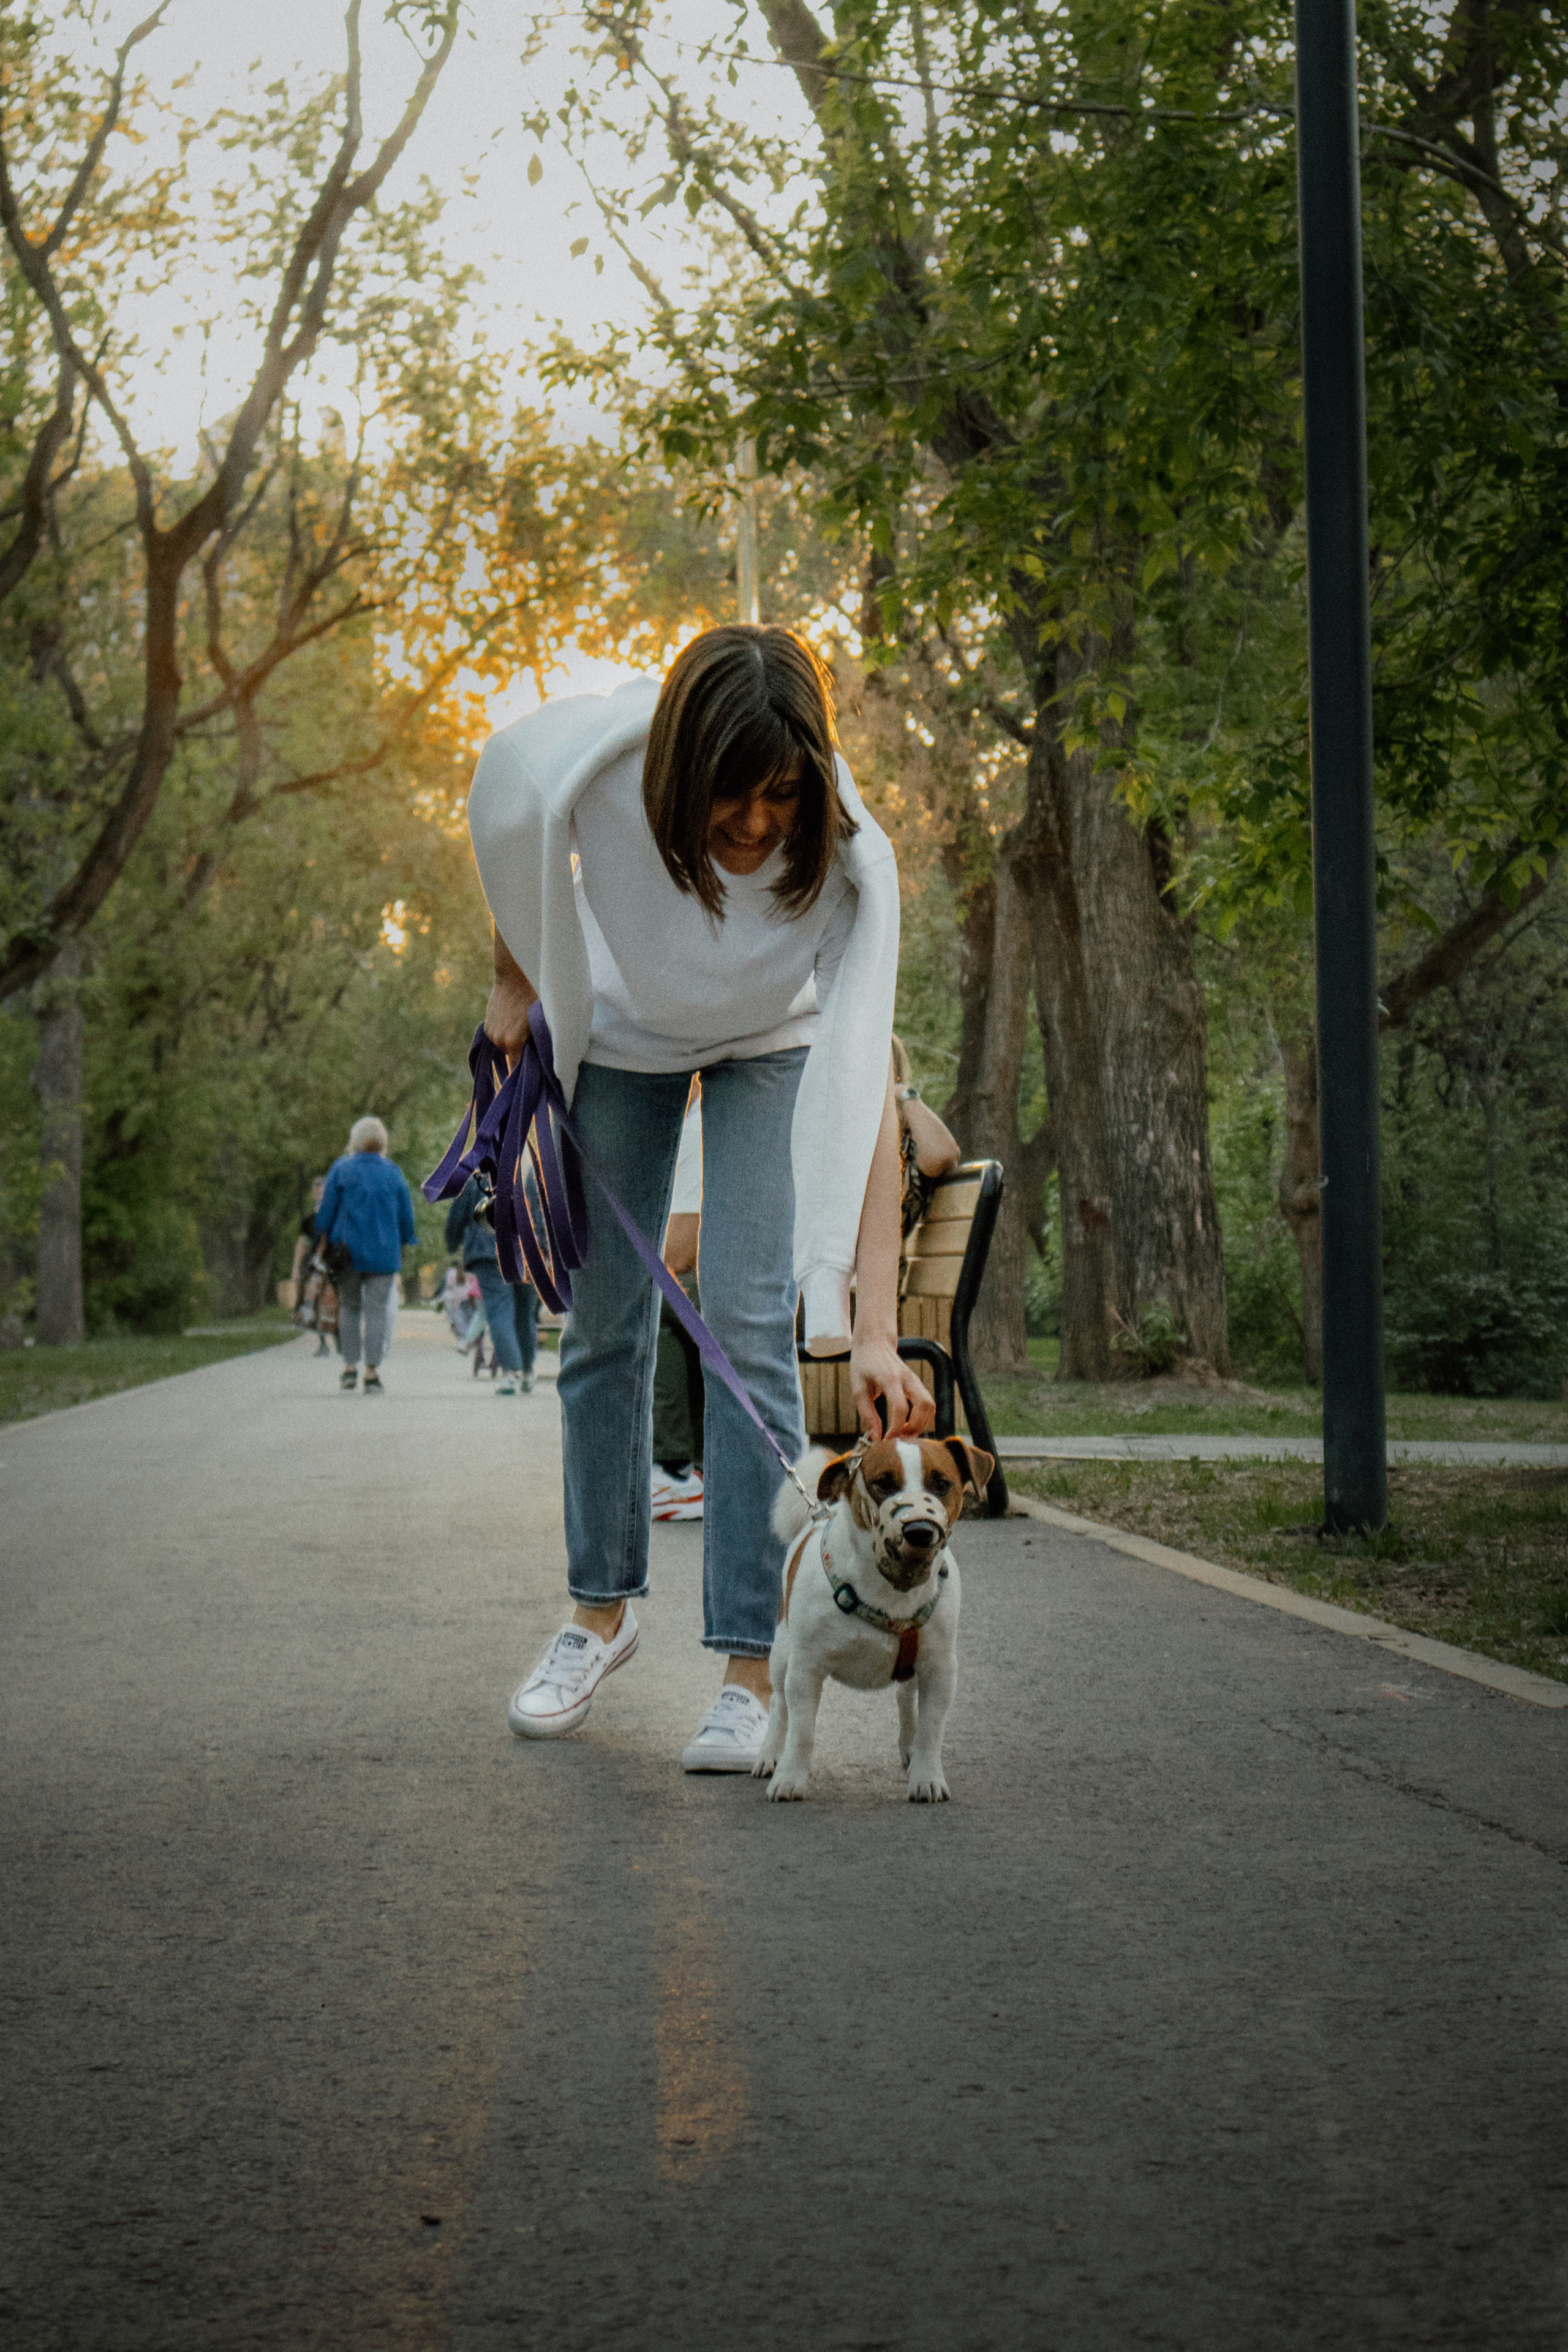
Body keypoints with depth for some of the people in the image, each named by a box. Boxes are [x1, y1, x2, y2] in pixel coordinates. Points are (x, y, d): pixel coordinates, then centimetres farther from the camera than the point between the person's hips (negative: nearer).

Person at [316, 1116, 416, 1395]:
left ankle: (350, 1367, 8)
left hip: (349, 1250, -1)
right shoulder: (393, 1173, 4)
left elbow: (327, 1210, -2)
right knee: (377, 1310, 1)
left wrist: (323, 1241, 8)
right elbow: (407, 1216, 8)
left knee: (349, 1306, 13)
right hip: (384, 1254, 1)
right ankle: (373, 1372, -5)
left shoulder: (341, 1169, -2)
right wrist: (402, 1247, 20)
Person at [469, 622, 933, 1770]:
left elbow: (865, 1093, -43)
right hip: (620, 1027, 2)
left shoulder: (850, 857, -38)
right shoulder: (573, 761, -36)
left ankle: (751, 1669, -10)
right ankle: (603, 1608, 25)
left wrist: (874, 1328, -49)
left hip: (773, 1041, -2)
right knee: (604, 1322, 6)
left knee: (747, 1323, -14)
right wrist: (514, 984, 3)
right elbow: (507, 827, -9)